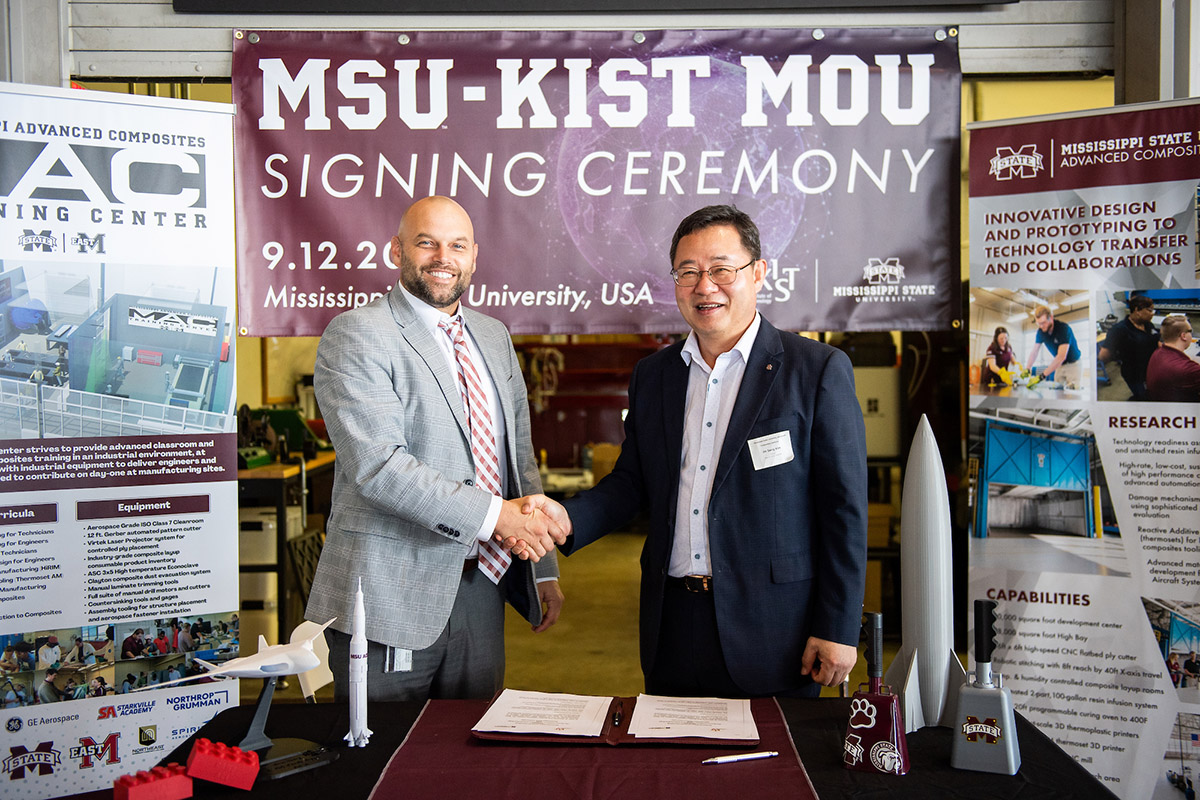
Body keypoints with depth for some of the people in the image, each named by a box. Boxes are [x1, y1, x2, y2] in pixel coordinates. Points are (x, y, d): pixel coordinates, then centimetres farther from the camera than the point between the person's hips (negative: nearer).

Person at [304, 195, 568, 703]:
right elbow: (378, 467, -20)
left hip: (481, 591, 6)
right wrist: (495, 514, -22)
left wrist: (544, 567, 13)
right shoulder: (356, 334, -9)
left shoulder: (494, 337, 14)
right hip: (391, 598, -6)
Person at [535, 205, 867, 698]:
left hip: (771, 629, -4)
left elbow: (845, 508, -7)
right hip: (671, 626, 5)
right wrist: (568, 519, -6)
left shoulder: (819, 370, -6)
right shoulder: (652, 374, 9)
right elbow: (631, 481, 13)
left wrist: (839, 629, -9)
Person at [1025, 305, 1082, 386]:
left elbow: (1061, 356, -34)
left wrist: (1043, 375, -39)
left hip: (1073, 364, -6)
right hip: (1059, 365, 6)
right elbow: (1034, 352, -1)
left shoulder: (1063, 328, -26)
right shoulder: (1041, 331, -7)